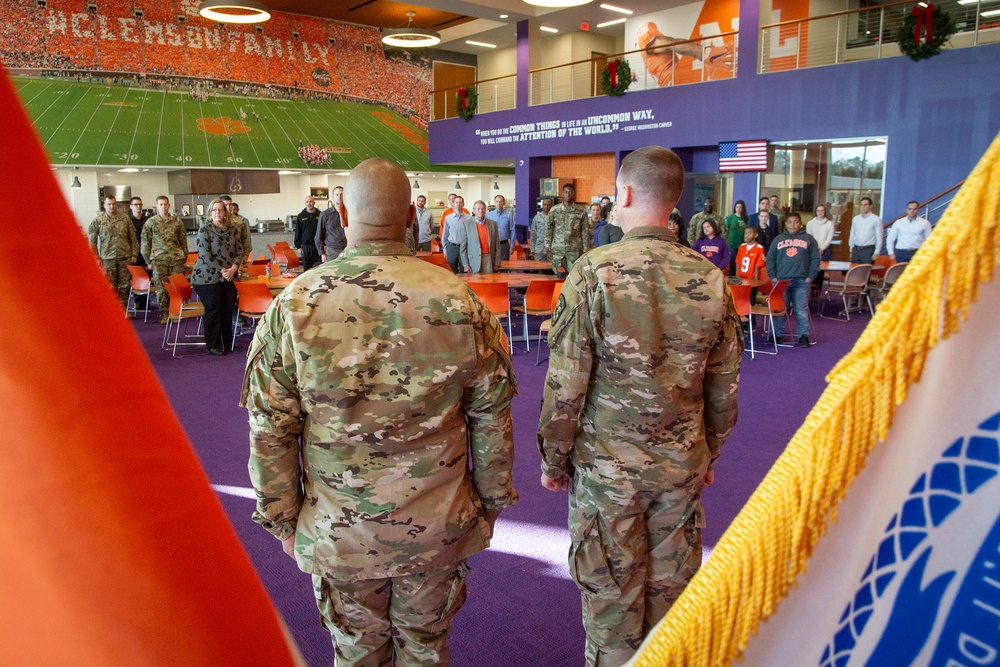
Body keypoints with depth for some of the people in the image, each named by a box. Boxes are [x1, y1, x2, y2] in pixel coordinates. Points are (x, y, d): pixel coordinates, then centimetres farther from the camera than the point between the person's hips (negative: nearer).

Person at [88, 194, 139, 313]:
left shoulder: (125, 219, 7)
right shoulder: (98, 220, 2)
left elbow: (133, 238, 10)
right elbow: (92, 241, 3)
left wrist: (134, 254, 3)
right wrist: (96, 257, -1)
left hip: (125, 257, 2)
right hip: (107, 259, -1)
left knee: (124, 285, 4)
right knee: (110, 286, 2)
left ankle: (123, 310, 14)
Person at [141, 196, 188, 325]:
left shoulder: (177, 221, 9)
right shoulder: (150, 222, 6)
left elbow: (183, 240, 13)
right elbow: (145, 243, 8)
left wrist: (184, 257, 9)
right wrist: (148, 261, 5)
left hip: (177, 258, 1)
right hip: (159, 259, -1)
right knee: (161, 287, 0)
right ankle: (164, 313, 11)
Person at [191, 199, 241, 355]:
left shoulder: (232, 230, 10)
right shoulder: (204, 229, -4)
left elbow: (239, 251, 7)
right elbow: (205, 255, -12)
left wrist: (233, 268, -9)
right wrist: (222, 270, -15)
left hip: (228, 277, 4)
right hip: (207, 277, -4)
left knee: (228, 308, 4)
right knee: (213, 310, -3)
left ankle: (228, 343, 16)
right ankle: (213, 346, 6)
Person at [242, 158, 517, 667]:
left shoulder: (293, 306, -13)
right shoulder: (460, 303, -13)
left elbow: (270, 432, -8)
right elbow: (492, 420, -6)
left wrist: (283, 520, 7)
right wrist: (492, 503, 9)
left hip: (338, 532, 0)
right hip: (437, 529, 0)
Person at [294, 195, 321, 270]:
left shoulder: (320, 215, 3)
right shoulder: (300, 216, 7)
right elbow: (297, 232, 8)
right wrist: (298, 246, 2)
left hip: (317, 246, -1)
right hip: (305, 246, 1)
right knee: (307, 269, 2)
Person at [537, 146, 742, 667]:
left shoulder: (594, 272, -17)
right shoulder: (709, 279, -4)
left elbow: (565, 384, -15)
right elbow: (724, 386, 4)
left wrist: (553, 459, -1)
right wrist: (709, 455, 18)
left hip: (606, 467, -3)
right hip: (683, 467, 4)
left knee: (610, 592, 14)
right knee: (670, 586, 21)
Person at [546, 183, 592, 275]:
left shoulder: (581, 211, 1)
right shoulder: (554, 210, 2)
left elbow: (585, 232, 3)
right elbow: (549, 230, 5)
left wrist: (585, 250, 0)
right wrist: (548, 248, 1)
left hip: (575, 249, 0)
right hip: (557, 249, 0)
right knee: (559, 275, 3)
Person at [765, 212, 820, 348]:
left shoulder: (808, 239, 9)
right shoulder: (778, 239, 12)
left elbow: (815, 259, 6)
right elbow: (770, 259, 10)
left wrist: (810, 277, -3)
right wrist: (773, 277, 0)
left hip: (801, 282, -1)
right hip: (781, 281, 1)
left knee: (801, 310, -1)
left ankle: (804, 336, 5)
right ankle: (776, 335, 12)